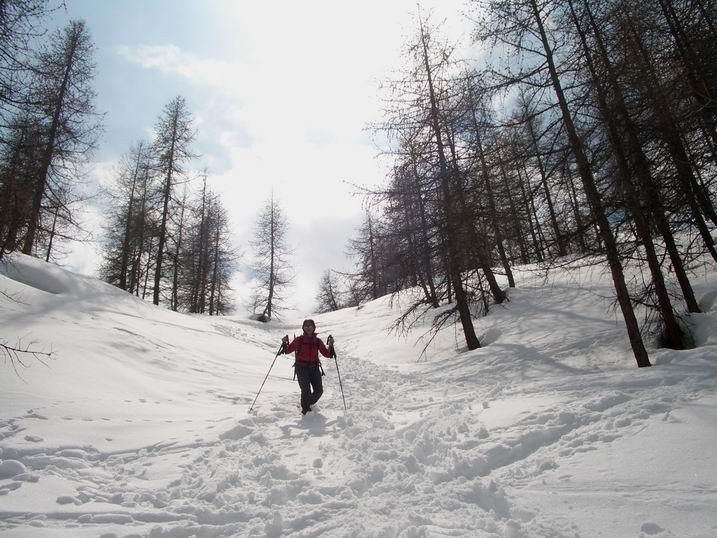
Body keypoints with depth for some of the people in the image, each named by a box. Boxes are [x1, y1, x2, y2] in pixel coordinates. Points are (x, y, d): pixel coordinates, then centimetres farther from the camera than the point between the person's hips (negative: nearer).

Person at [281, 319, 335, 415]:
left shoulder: (318, 341, 6)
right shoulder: (299, 340, 1)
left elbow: (327, 354, 3)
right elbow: (288, 350, 5)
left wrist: (330, 345, -12)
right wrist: (285, 343, -13)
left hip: (314, 368, 3)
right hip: (301, 368, -3)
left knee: (319, 390, -3)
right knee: (306, 391, -15)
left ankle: (309, 404, 28)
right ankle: (305, 409, 9)